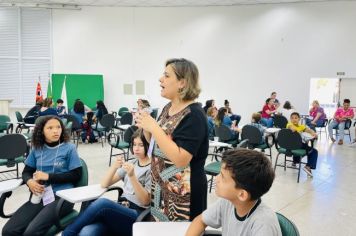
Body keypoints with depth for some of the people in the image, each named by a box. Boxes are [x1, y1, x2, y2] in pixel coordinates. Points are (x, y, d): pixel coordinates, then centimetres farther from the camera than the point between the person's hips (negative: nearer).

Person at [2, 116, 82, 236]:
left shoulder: (69, 148, -2)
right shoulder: (36, 149, 10)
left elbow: (76, 175, -6)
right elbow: (26, 172, 15)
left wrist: (48, 176, -13)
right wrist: (30, 181, -9)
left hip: (62, 197, -4)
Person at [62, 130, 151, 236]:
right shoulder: (131, 164, 16)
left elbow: (145, 201, -10)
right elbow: (104, 184, 10)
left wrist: (132, 176, -22)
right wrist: (114, 167, -10)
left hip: (139, 218, -4)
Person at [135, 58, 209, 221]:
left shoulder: (194, 115, -19)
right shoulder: (168, 108, 6)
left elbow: (181, 159, -27)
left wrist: (154, 127, -24)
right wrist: (146, 128, -3)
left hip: (182, 192, -8)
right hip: (161, 186, 8)